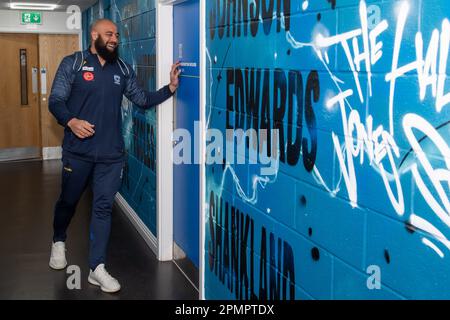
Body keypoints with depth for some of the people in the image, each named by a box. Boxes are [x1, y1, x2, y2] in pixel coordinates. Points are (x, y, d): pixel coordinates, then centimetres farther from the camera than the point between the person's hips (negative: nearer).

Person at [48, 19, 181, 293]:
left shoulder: (123, 69, 9)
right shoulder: (73, 63, -3)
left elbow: (142, 99, 8)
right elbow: (56, 101, -6)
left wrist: (170, 88, -6)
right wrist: (71, 121, -25)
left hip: (112, 153, 2)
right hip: (78, 151, -2)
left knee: (104, 207, 3)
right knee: (68, 200, 15)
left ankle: (97, 268, 10)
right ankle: (59, 242, 45)